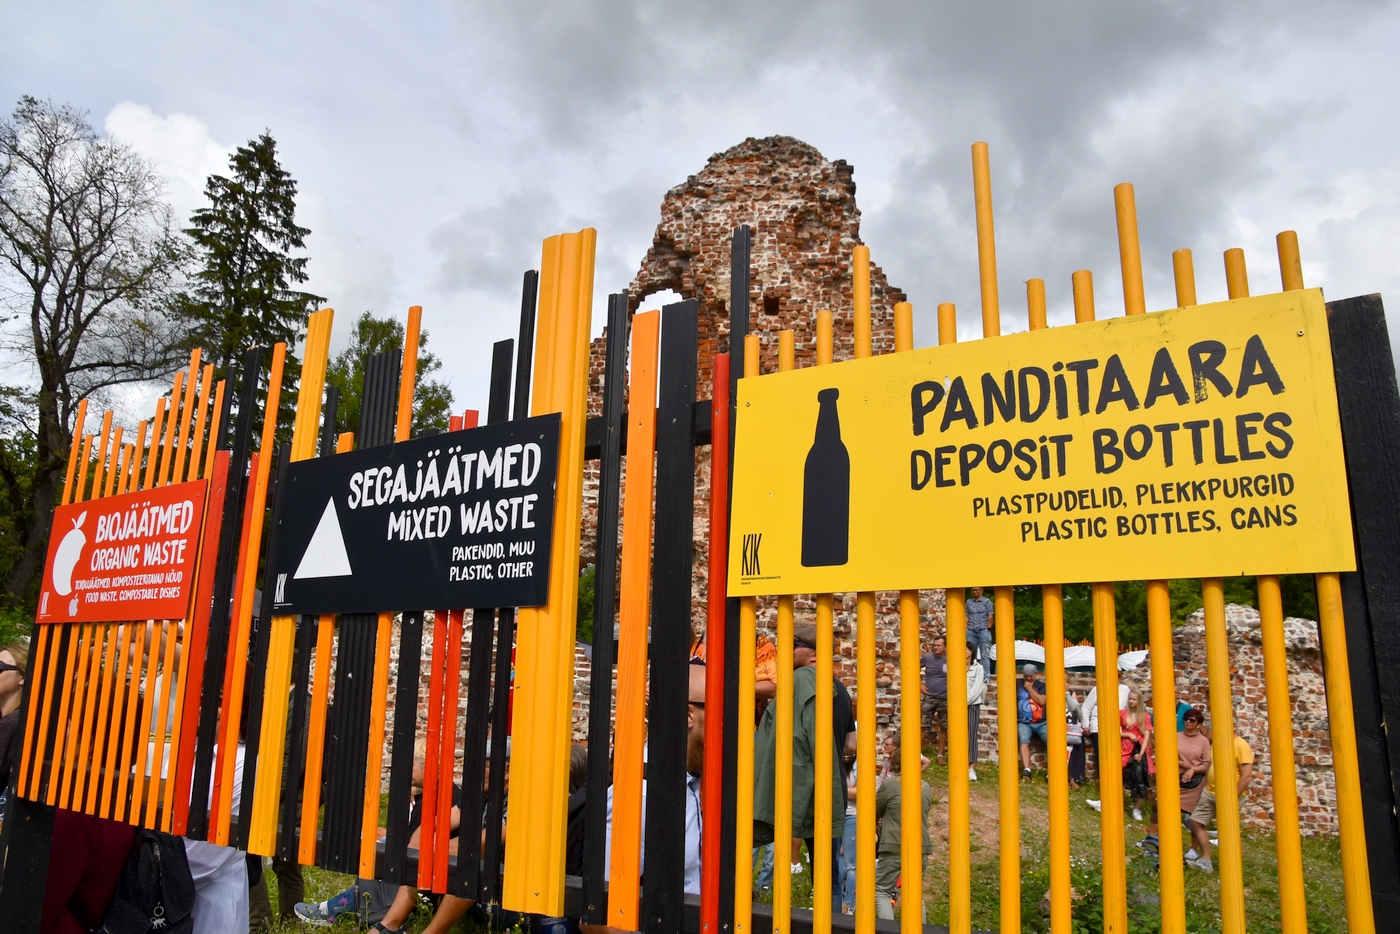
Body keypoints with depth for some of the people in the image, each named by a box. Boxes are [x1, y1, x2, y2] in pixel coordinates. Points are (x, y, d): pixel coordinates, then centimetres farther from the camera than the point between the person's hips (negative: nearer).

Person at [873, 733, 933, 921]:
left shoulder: (889, 784, -8)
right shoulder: (926, 787, 6)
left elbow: (875, 813, 2)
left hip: (895, 848, -5)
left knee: (882, 890, 6)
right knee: (915, 892, 18)